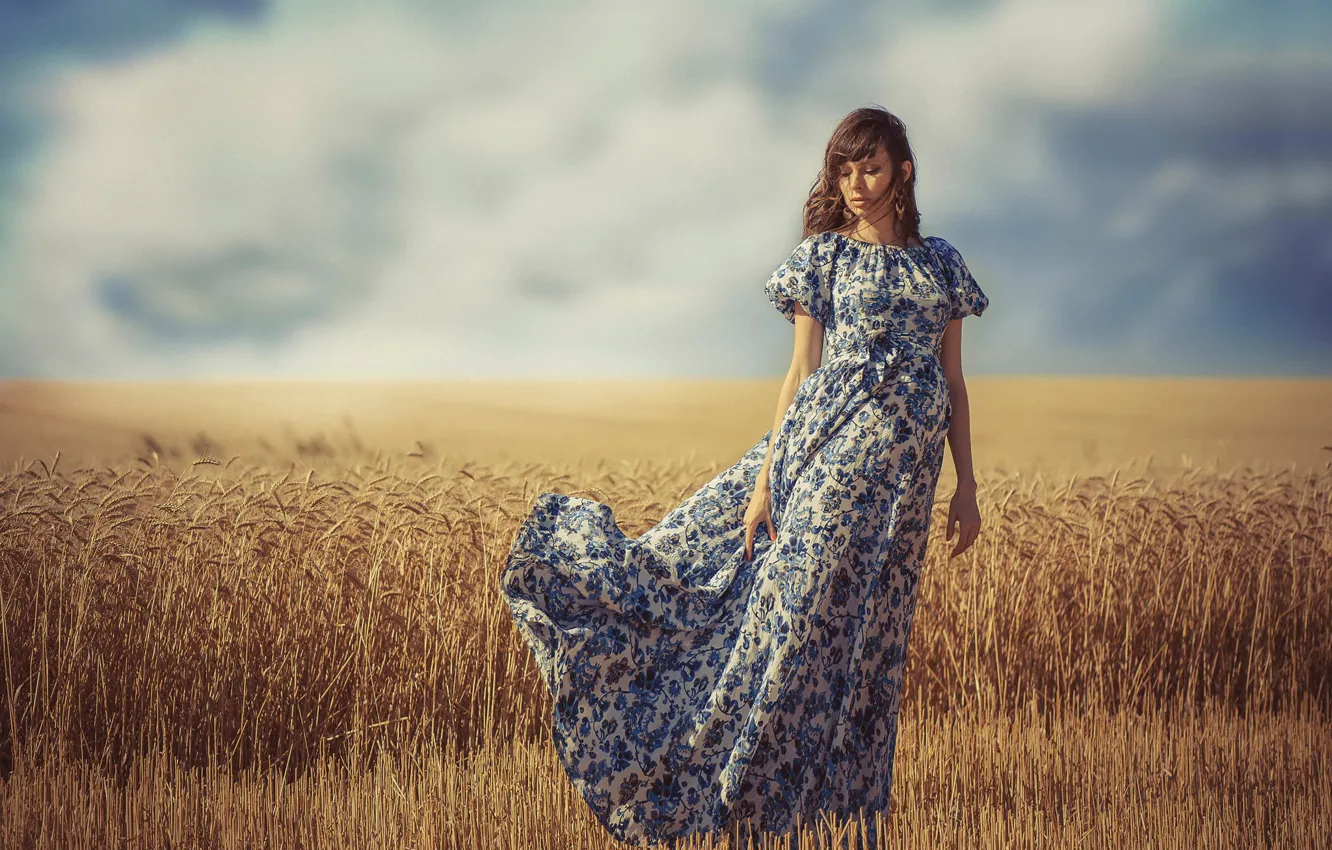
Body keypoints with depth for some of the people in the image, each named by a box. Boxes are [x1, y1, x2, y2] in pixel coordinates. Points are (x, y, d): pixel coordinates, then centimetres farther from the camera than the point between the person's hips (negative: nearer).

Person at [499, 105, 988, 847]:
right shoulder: (824, 255, 4)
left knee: (863, 630, 5)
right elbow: (802, 374, 1)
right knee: (802, 608, -6)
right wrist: (767, 480, -5)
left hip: (903, 466, 2)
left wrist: (967, 488, 8)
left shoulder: (939, 262, 12)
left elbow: (955, 384, 13)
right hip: (829, 442, -2)